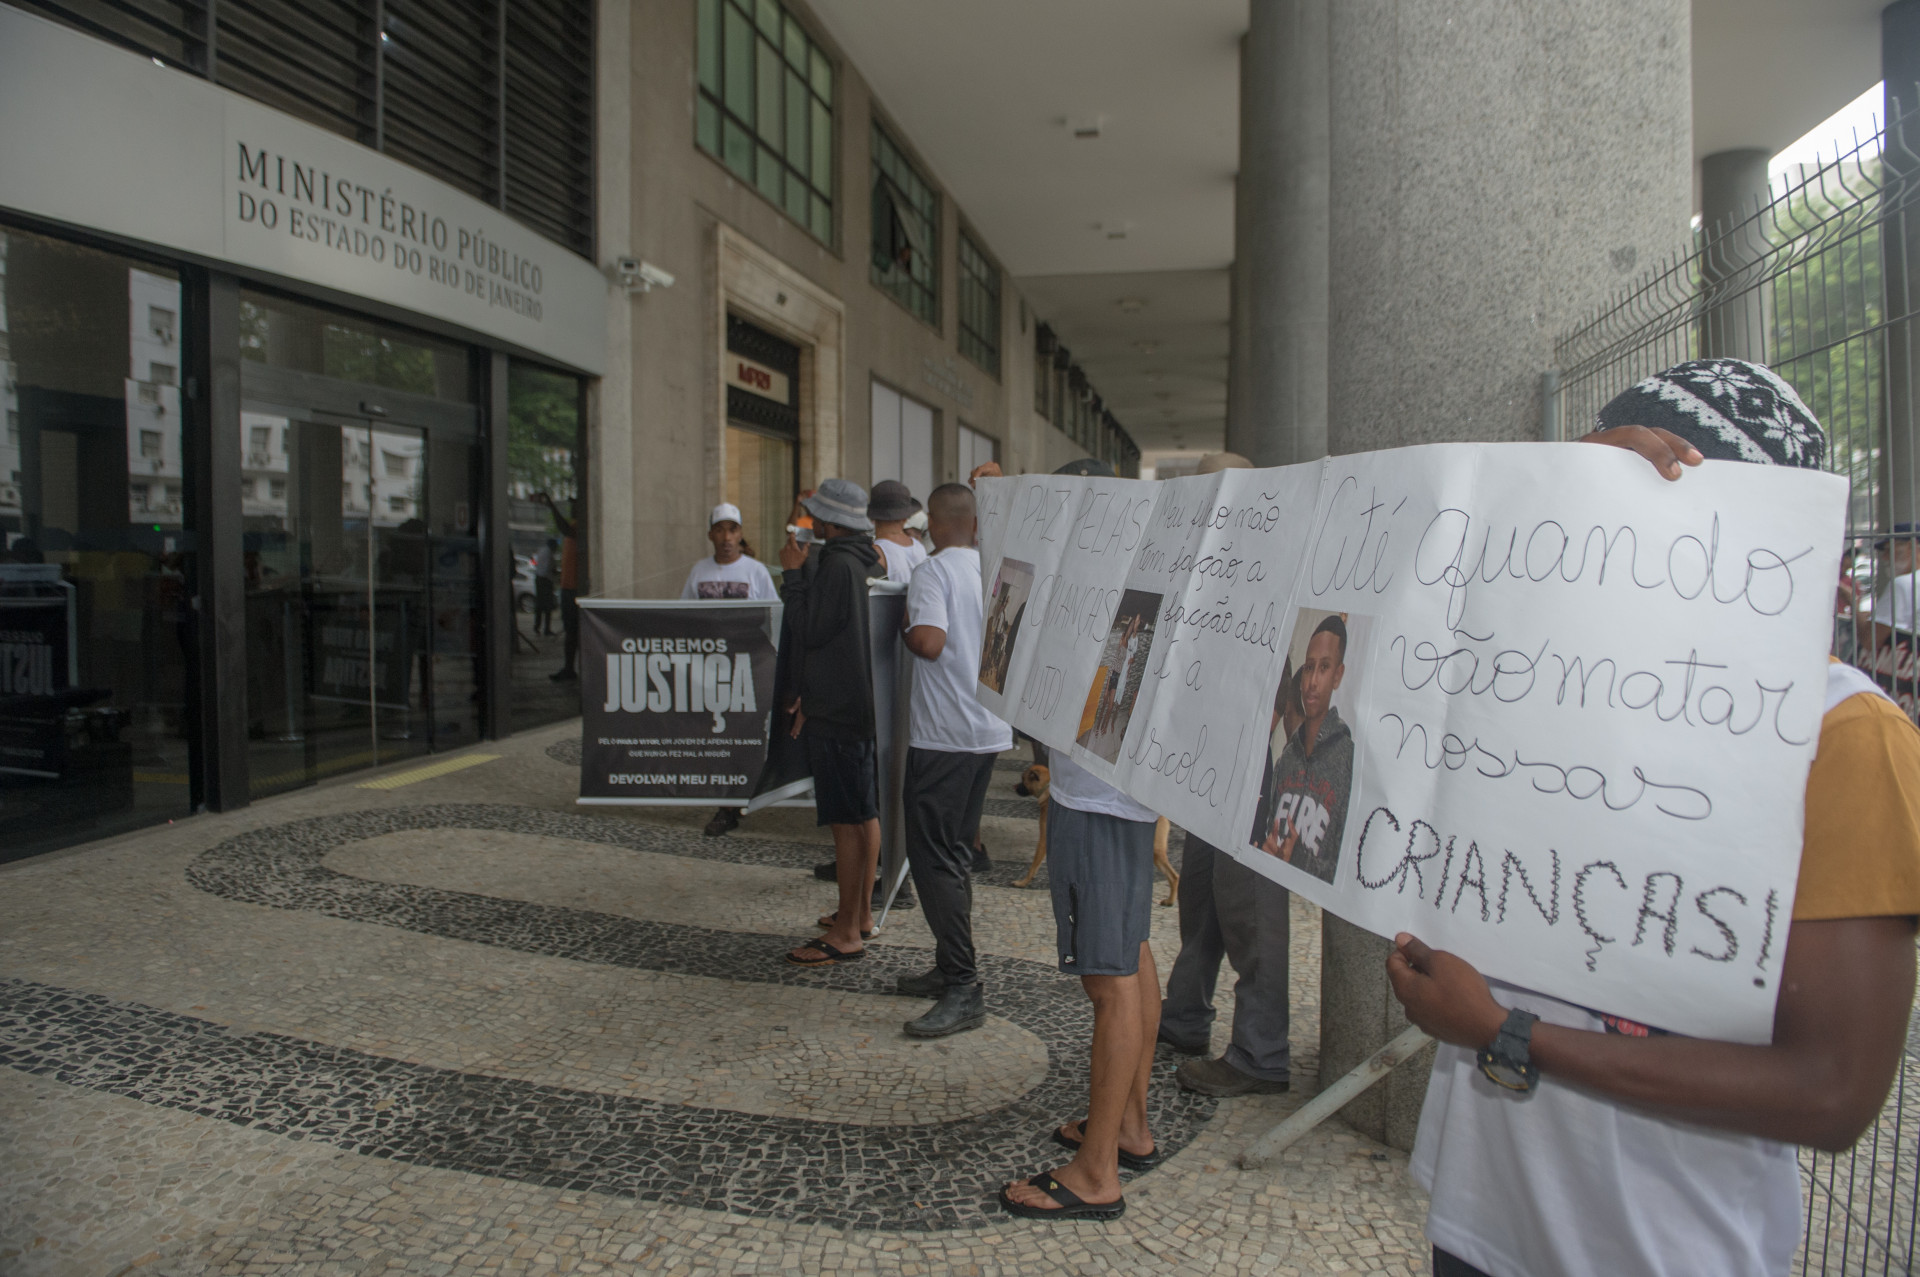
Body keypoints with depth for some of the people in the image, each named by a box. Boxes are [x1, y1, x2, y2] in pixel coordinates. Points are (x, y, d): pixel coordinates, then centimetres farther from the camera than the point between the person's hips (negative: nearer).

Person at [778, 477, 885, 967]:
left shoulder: (836, 566, -18)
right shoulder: (862, 561, 14)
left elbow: (807, 632, -16)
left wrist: (793, 574, -9)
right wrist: (810, 693, 22)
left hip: (837, 712, -10)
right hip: (860, 705, 10)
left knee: (847, 821, -6)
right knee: (865, 815, 15)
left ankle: (846, 934, 0)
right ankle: (861, 913, 27)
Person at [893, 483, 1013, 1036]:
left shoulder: (933, 572, -12)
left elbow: (930, 641, -25)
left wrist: (903, 629, -6)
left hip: (943, 734, -8)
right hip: (989, 728, 8)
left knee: (932, 855, -5)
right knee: (956, 851, 17)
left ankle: (963, 990, -7)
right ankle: (951, 969, 24)